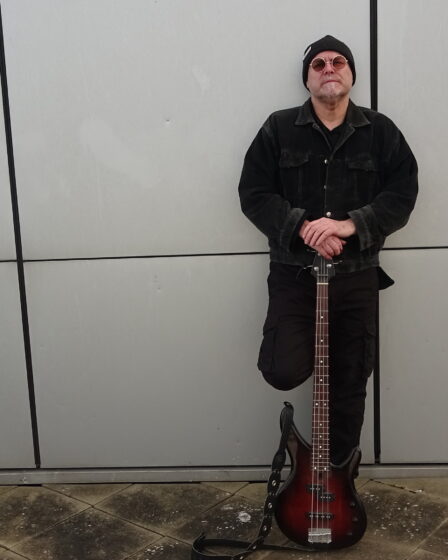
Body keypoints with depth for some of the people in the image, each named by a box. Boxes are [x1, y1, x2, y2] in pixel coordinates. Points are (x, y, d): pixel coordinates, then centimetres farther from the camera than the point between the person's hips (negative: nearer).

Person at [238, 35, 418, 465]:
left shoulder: (381, 131, 4)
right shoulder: (278, 128, 2)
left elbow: (402, 195, -2)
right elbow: (253, 194, -3)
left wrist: (350, 224, -19)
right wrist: (302, 227, -19)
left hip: (357, 277, 1)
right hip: (293, 274, -1)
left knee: (349, 385, 9)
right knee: (283, 371, -15)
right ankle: (308, 341, 21)